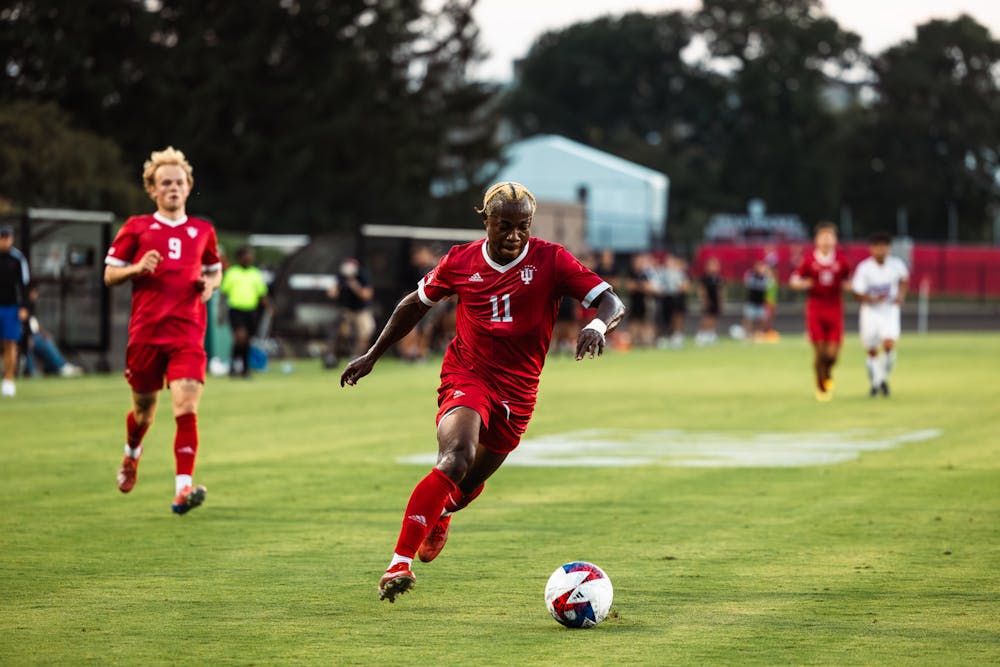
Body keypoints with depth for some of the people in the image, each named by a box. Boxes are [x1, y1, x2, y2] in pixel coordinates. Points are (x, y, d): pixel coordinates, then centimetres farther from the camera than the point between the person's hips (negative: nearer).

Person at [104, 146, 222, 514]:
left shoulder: (202, 231, 11)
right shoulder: (136, 228, 5)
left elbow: (214, 270, 26)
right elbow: (109, 274, 7)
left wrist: (210, 284, 3)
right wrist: (138, 268, -13)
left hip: (188, 333, 0)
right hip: (146, 330, 0)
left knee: (186, 407, -17)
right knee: (144, 409, 13)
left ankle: (183, 487, -24)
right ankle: (132, 454, 48)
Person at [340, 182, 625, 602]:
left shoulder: (550, 260, -8)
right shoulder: (461, 262, -3)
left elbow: (611, 303, -14)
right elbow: (415, 304, 13)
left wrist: (598, 325, -38)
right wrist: (372, 356, 17)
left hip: (516, 390, 2)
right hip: (466, 374, -2)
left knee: (471, 482, 15)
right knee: (457, 456, -29)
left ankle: (441, 515, 55)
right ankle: (401, 562, -28)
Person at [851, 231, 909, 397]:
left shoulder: (896, 264, -7)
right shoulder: (864, 268, -15)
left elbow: (904, 279, 14)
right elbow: (857, 293, -11)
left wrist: (901, 295, -3)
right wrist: (873, 300, -27)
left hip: (890, 310, 1)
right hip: (870, 311, -1)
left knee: (889, 344, -19)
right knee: (872, 351, 5)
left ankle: (884, 379, 3)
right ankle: (875, 383, 25)